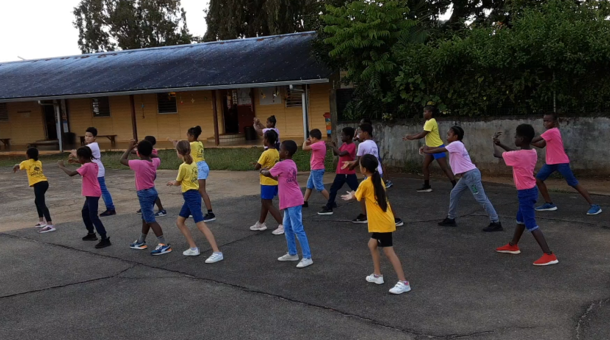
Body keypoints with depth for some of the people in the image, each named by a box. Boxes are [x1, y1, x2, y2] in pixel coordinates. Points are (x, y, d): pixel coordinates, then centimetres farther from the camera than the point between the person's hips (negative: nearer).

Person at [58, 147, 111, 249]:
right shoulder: (93, 164, 5)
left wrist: (61, 166, -13)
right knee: (85, 212, 24)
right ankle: (91, 234, 32)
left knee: (93, 216, -10)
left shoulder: (86, 166, -21)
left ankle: (105, 239, -13)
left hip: (92, 194, -10)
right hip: (92, 194, 10)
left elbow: (71, 173, -25)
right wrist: (78, 162, 21)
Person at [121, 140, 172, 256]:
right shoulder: (155, 162, -2)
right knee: (145, 218, 21)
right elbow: (157, 158, 24)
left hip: (144, 194, -8)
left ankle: (164, 245, -10)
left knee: (151, 220, -6)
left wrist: (130, 148, 0)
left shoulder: (139, 164, -22)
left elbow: (122, 160, -10)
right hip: (152, 191, 8)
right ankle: (141, 242, 36)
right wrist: (148, 152, 16)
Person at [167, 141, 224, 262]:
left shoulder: (183, 166, -16)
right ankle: (193, 248, 17)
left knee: (201, 225, -13)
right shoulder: (192, 163, 8)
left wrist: (172, 182, 21)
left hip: (191, 197, -10)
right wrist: (174, 182, 22)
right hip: (191, 196, 10)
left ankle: (217, 253, -17)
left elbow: (177, 183, -1)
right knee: (179, 221, 16)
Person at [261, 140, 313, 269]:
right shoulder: (291, 164, 12)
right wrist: (269, 172, 18)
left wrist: (262, 171, 21)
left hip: (293, 202, -10)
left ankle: (307, 257, -5)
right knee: (287, 227, 18)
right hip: (290, 202, 10)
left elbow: (267, 173, 0)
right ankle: (292, 253, 27)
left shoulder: (281, 165, -16)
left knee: (298, 229, -8)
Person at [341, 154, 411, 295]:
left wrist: (351, 195, 26)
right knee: (372, 245, 21)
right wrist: (354, 195, 20)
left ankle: (403, 283, -9)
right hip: (383, 221, 10)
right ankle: (377, 275, 29)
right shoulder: (378, 180, 9)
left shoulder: (365, 183, -15)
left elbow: (357, 197, 5)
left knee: (389, 252, -8)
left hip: (382, 223, -10)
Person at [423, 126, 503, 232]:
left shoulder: (456, 144, -11)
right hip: (466, 175, 10)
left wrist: (427, 151, 3)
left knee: (481, 199, -7)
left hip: (471, 174, -10)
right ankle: (451, 219, 23)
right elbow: (440, 149, 21)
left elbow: (440, 150, -9)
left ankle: (495, 223, -3)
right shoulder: (455, 145, 17)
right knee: (454, 194, 14)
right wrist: (428, 148, 13)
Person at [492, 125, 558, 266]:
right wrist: (500, 143, 15)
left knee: (531, 224, -9)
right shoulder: (532, 152, 2)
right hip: (530, 190, 10)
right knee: (521, 219, 23)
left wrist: (494, 142, 10)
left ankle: (549, 255, -13)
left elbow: (497, 153, -10)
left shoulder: (518, 156, -23)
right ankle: (513, 246, 39)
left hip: (525, 192, -10)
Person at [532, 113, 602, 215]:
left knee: (574, 184, -7)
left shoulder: (551, 132, -18)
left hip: (561, 162, -9)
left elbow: (535, 140, -17)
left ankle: (593, 206, -1)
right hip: (550, 162, 9)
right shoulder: (552, 131, 12)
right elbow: (541, 145, 12)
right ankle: (549, 204, 11)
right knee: (538, 179, 4)